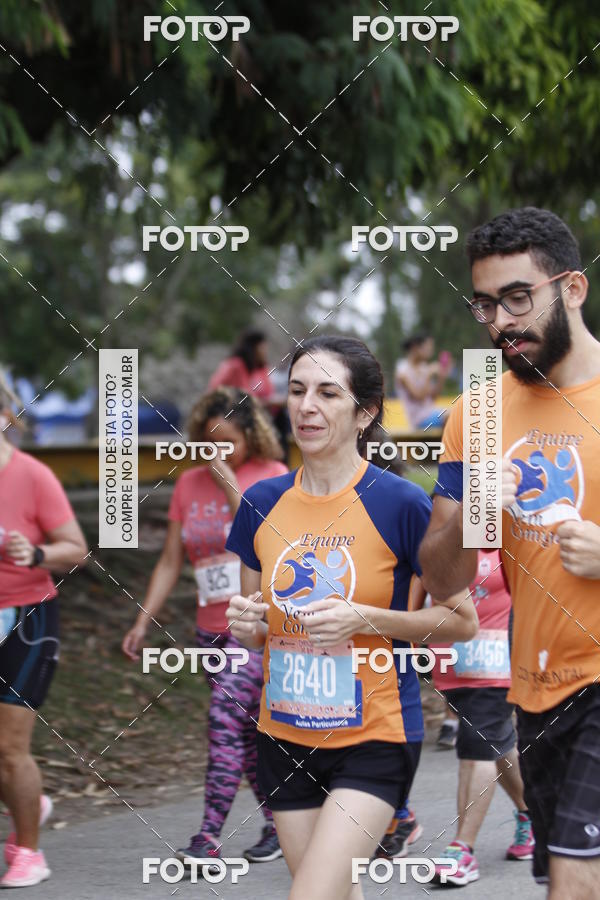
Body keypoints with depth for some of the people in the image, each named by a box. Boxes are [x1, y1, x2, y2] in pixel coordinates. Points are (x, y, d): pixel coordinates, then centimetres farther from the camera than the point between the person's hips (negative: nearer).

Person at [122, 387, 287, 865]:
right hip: (212, 625, 6)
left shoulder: (272, 476, -3)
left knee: (226, 717, -16)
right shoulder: (189, 484, 11)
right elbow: (170, 562, 13)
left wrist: (231, 489, -17)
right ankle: (279, 822, 22)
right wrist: (143, 622, 9)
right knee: (248, 728, 10)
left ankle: (209, 835, -19)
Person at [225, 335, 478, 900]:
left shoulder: (401, 504, -11)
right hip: (284, 739, 5)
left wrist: (365, 619, -19)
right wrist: (244, 623, -8)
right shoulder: (263, 503, 3)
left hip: (374, 740, -5)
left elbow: (462, 622, -6)